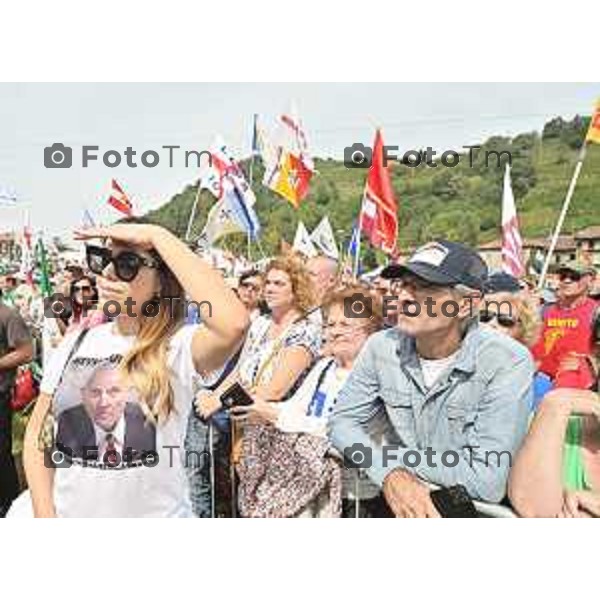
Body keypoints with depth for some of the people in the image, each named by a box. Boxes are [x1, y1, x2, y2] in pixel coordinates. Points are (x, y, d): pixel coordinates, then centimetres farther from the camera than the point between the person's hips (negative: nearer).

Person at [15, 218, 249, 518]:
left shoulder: (180, 346, -17)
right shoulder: (76, 342, -1)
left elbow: (234, 324, -39)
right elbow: (39, 432, 5)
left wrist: (158, 235, -31)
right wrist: (45, 514, -7)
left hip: (155, 514, -4)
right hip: (69, 512, 4)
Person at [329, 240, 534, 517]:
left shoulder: (508, 362, -18)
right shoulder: (382, 346, -5)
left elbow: (487, 483, -23)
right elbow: (343, 422, -2)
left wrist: (393, 456, -14)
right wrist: (390, 474, -20)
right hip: (400, 496, 3)